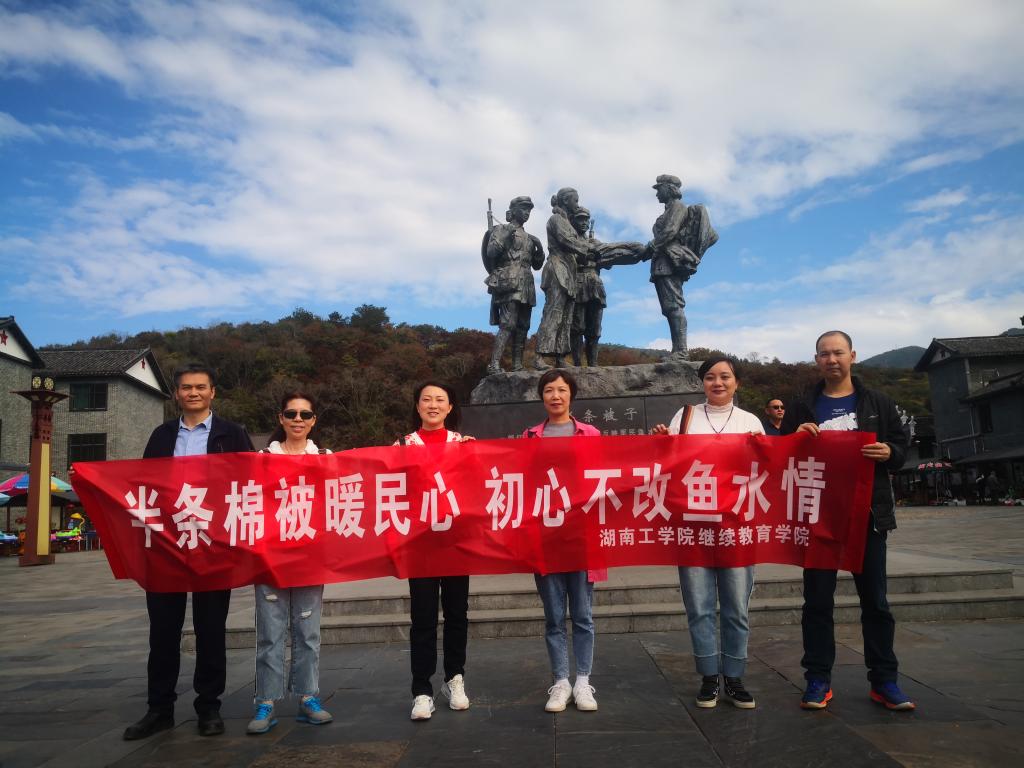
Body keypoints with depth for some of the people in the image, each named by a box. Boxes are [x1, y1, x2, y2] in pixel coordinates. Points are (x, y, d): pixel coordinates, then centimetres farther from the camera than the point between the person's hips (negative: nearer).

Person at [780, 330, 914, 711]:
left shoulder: (877, 403, 7)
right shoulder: (802, 409, 7)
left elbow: (902, 445, 9)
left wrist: (889, 453, -13)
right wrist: (795, 438, -12)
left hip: (868, 514, 0)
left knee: (875, 600, 7)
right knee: (818, 601, 4)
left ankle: (884, 680, 18)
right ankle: (818, 680, 12)